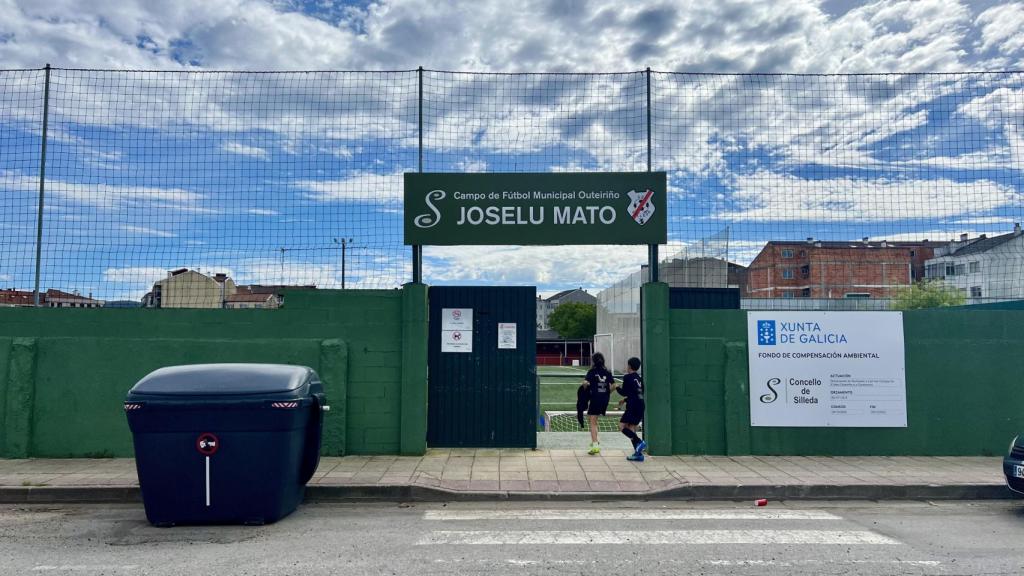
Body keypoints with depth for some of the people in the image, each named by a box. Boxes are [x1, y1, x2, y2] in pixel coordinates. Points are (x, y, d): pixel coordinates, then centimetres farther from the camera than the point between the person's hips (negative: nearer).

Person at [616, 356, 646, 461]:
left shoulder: (627, 377, -6)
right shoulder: (639, 378, 17)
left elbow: (624, 392, -6)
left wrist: (617, 388, 13)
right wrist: (625, 400, 30)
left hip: (633, 407, -8)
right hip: (640, 407, 8)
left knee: (622, 426, -4)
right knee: (632, 429, 11)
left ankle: (639, 442, -17)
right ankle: (638, 453, 7)